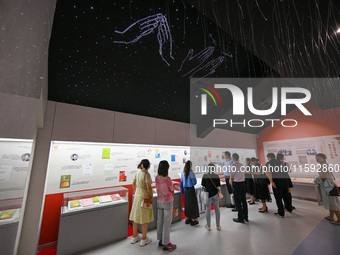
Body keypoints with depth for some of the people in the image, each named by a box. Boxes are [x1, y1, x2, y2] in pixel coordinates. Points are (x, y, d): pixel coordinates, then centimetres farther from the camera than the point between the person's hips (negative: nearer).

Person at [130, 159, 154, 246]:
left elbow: (133, 183, 9)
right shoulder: (146, 174, -23)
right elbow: (149, 187, -23)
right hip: (145, 197, -7)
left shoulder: (137, 172, -1)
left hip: (137, 196, 7)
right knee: (145, 218, 9)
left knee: (136, 216, 18)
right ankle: (144, 239, 23)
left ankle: (135, 237, 35)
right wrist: (152, 197, -8)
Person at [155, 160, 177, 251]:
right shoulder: (167, 179, -25)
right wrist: (172, 199, 9)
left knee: (160, 220, 18)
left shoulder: (157, 178, -6)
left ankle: (161, 240, 34)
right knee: (167, 222, 6)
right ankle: (166, 244, 19)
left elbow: (157, 190, 5)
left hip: (159, 201, 7)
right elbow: (172, 191, -10)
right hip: (167, 202, -7)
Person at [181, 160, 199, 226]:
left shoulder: (183, 173, -2)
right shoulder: (191, 173, -21)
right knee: (193, 204, 8)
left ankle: (187, 219, 30)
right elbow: (194, 182, -16)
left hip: (185, 189, 6)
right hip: (191, 189, -6)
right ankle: (193, 220, 19)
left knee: (186, 203, 17)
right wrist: (195, 179, 3)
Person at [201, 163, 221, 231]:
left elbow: (203, 186, -7)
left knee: (208, 210, 11)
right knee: (217, 209, 16)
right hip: (215, 194, 1)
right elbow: (218, 186, -4)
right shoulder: (216, 176, -9)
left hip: (208, 194, -1)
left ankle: (208, 226, 22)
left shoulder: (205, 176, -12)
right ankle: (218, 225, 28)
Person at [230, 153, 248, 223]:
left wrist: (231, 182, 8)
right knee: (243, 200, 16)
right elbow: (243, 174, 10)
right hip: (243, 182, 7)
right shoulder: (241, 165, 7)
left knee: (238, 201, 3)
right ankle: (245, 217, 27)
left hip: (237, 183, -7)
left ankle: (240, 218, 11)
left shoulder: (233, 165, -14)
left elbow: (232, 176, -11)